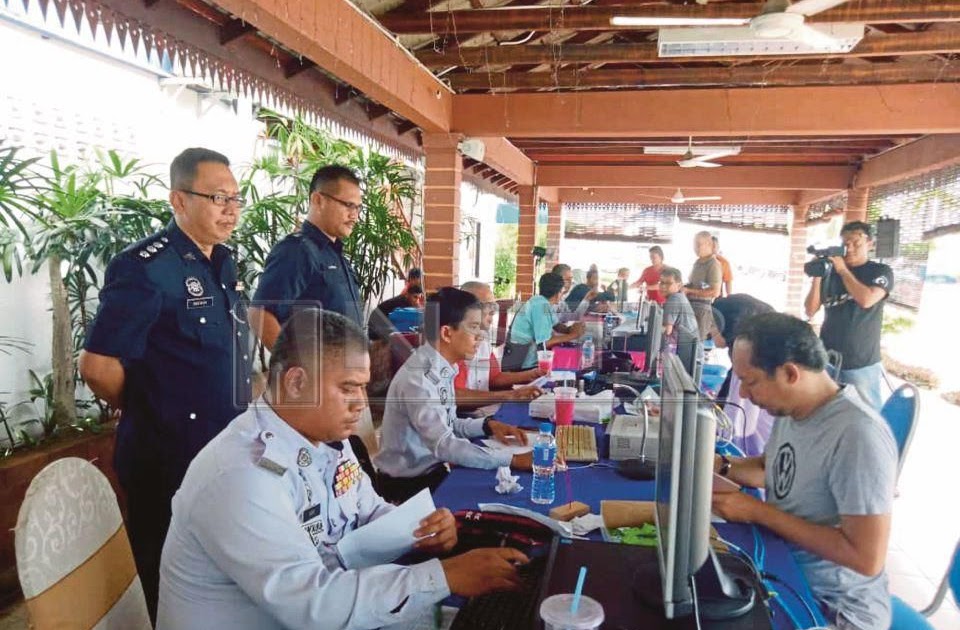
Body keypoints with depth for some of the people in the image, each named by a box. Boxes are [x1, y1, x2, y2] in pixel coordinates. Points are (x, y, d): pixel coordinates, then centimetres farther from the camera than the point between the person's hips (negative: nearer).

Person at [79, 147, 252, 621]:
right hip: (168, 464, -7)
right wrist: (152, 413, -5)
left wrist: (236, 410, 13)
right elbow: (96, 365, -19)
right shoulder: (145, 267, -18)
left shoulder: (223, 263, 8)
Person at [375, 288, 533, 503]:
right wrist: (513, 459, -32)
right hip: (409, 484, -8)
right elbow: (444, 445, -32)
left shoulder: (441, 368, 1)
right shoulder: (418, 378, -26)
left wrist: (488, 425, -4)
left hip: (433, 468, 8)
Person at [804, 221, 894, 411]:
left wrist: (843, 270, -11)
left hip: (862, 364, -2)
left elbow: (866, 300, -19)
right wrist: (817, 276, -8)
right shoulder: (830, 272, 5)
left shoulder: (881, 272, 1)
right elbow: (810, 311, 2)